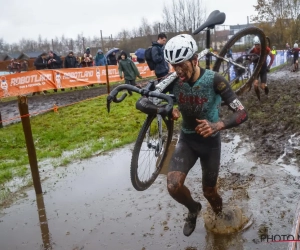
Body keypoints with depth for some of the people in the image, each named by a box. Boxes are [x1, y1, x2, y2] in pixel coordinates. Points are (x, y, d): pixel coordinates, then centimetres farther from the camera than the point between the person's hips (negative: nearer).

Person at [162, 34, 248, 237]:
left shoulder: (214, 80, -23)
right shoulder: (174, 80, -15)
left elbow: (242, 113, -25)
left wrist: (217, 125, -45)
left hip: (211, 141, -2)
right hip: (187, 139, 2)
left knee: (209, 190, 13)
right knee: (173, 186, -19)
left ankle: (220, 215, 50)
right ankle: (193, 208, 17)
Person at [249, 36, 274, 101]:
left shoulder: (266, 49, -17)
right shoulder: (253, 50, -15)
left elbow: (272, 57, -3)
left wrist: (269, 66, -8)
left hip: (263, 69, -1)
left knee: (262, 86, -6)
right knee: (255, 85, -19)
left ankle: (266, 86, 34)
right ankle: (259, 98, 4)